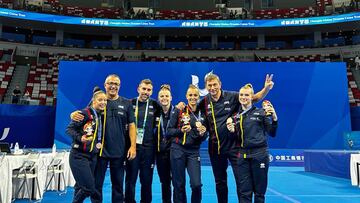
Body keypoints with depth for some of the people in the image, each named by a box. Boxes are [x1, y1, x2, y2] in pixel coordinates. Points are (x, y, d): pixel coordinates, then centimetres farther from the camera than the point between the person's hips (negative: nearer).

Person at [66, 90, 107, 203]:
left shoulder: (102, 116, 12)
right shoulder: (85, 113, -10)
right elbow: (69, 129, -12)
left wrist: (100, 143, 6)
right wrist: (80, 138, -26)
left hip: (93, 156, 7)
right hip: (79, 155, -7)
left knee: (81, 187, 12)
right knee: (89, 188, -9)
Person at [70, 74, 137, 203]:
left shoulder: (126, 104, 4)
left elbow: (131, 126, 3)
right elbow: (82, 115, 5)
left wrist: (133, 146, -6)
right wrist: (74, 114, -19)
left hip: (119, 151, 1)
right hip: (100, 149, 0)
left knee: (118, 184, 13)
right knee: (96, 183, 9)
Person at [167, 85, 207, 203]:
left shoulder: (202, 114, 7)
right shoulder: (179, 111, -1)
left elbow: (204, 138, 11)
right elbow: (169, 131, -2)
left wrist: (202, 133, -11)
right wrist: (181, 130, -18)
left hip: (194, 152, 2)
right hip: (178, 150, -1)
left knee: (196, 184, -7)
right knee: (179, 184, 5)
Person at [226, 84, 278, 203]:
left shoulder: (261, 112, 1)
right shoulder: (236, 116, 10)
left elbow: (272, 133, 0)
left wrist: (274, 119, -13)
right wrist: (232, 131, -6)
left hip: (259, 154, -3)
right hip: (243, 155, 3)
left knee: (259, 191, 7)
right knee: (244, 192, 5)